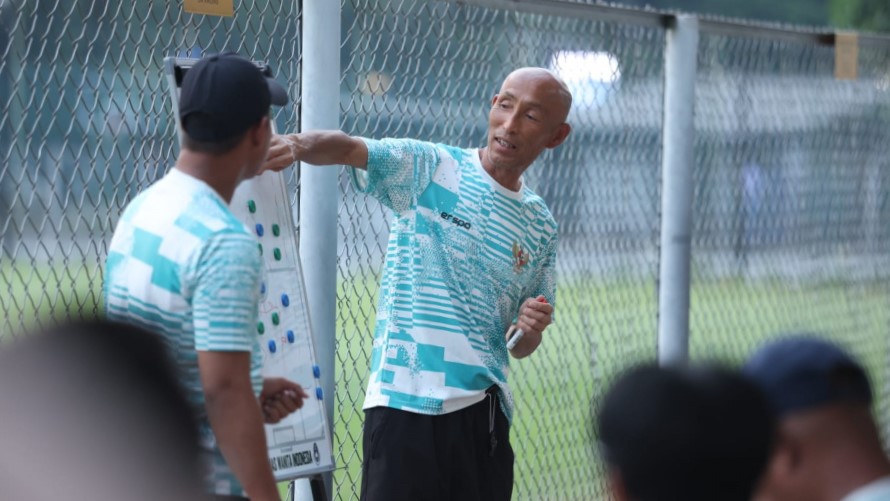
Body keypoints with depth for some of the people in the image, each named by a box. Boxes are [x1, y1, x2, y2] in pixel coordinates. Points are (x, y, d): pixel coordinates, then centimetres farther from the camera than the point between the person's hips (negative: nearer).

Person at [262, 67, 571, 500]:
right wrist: (299, 144, -40)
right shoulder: (430, 168, 1)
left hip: (484, 413, 5)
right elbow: (348, 149, -18)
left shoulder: (540, 226, 15)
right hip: (405, 407, -5)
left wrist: (531, 330, -3)